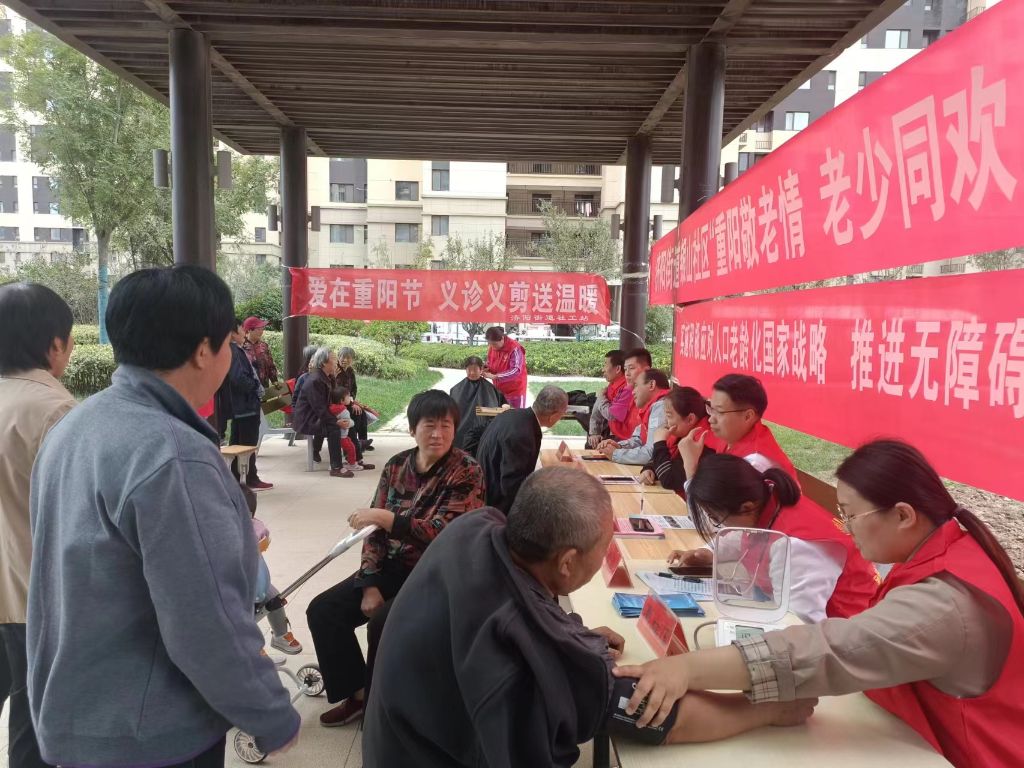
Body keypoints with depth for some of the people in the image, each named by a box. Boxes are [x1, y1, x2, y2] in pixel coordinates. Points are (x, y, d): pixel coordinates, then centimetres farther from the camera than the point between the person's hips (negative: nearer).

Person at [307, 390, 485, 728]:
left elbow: (445, 532, -21)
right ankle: (356, 693, 12)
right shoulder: (397, 465, 3)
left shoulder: (467, 472, -11)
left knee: (382, 623, -27)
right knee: (322, 611, -6)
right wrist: (370, 585, -8)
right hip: (393, 567, 6)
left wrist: (385, 516, -26)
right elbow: (376, 531, 3)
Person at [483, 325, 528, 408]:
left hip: (515, 391, -6)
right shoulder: (492, 348, -1)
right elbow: (490, 365, 13)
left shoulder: (514, 348, -21)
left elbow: (516, 371, -29)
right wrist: (486, 370, -12)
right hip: (498, 390, 6)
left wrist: (494, 376, -32)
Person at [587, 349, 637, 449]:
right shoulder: (611, 387, 7)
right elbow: (597, 413, 12)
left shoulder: (627, 388, -21)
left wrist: (601, 397, -5)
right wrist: (594, 433, -3)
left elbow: (612, 416, -23)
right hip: (611, 435, 8)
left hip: (622, 439, -8)